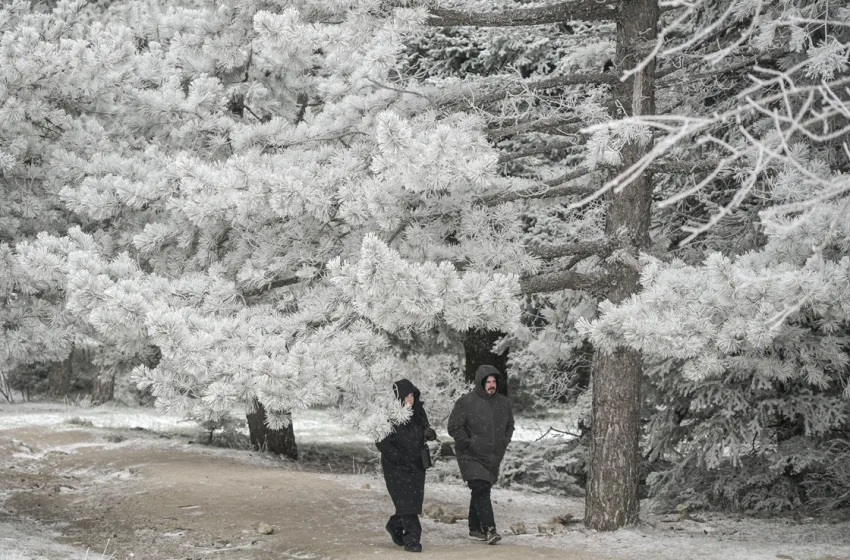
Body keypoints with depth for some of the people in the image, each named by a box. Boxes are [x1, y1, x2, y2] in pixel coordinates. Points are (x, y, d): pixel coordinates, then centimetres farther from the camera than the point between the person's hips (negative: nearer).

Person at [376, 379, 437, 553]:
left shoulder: (418, 411, 2)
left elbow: (425, 430, 17)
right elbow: (381, 443, -13)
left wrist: (430, 433, -8)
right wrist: (400, 458, -19)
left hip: (416, 465, 6)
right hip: (396, 467, -6)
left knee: (414, 499, 11)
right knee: (406, 501, -10)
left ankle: (395, 525, 38)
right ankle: (412, 540, -6)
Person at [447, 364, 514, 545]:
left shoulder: (503, 403, 7)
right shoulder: (466, 402, -10)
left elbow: (510, 426, 22)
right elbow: (454, 427, -9)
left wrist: (503, 443, 8)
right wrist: (469, 443, -14)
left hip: (493, 457, 6)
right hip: (471, 456, -6)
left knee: (481, 492, 13)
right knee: (481, 491, -16)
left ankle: (475, 529, 22)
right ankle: (489, 529, -19)